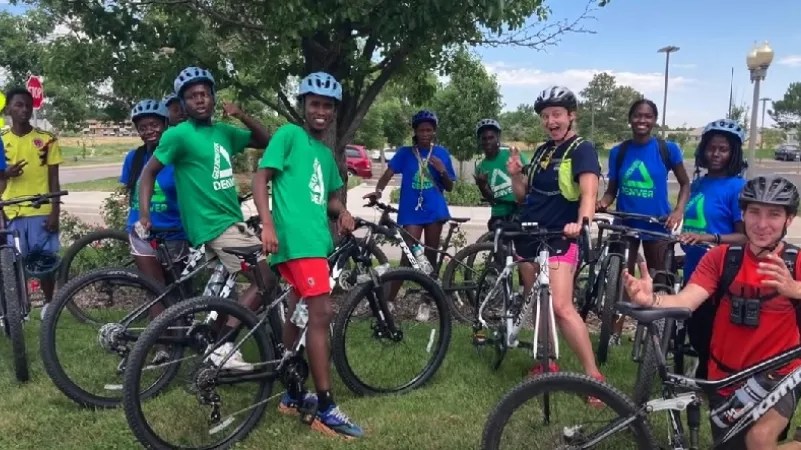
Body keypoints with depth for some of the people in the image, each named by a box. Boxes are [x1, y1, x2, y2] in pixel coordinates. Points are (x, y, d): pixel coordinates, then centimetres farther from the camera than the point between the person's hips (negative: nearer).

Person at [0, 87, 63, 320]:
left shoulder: (47, 139, 0)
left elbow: (54, 180, 1)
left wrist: (55, 212, -5)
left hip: (41, 211, -1)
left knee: (46, 260, 4)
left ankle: (49, 304, 21)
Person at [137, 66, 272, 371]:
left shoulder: (224, 132, 11)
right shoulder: (178, 135, -8)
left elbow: (267, 141, 16)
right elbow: (149, 173, -6)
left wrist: (242, 116, 0)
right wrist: (144, 215, -16)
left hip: (233, 221, 8)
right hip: (214, 226, -8)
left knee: (264, 277, 14)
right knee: (266, 278, -15)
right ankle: (223, 345, -10)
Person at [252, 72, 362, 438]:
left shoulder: (326, 153, 22)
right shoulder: (288, 134, 0)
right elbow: (260, 178, -7)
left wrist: (342, 212, 7)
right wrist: (268, 225, -20)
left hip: (317, 239, 8)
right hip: (296, 239, -8)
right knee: (321, 314, -13)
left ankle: (292, 395, 25)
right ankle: (326, 410, -8)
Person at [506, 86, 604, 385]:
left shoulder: (582, 150, -8)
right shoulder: (542, 151, 13)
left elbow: (589, 192, -25)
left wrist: (581, 223, -43)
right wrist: (515, 175, -3)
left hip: (559, 239, -7)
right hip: (528, 237, 7)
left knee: (561, 307, -17)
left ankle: (594, 375, -8)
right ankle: (546, 363, 26)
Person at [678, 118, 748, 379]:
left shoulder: (737, 187, -10)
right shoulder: (698, 184, 10)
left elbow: (745, 237, -15)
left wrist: (709, 238, -28)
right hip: (693, 272, 6)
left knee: (710, 339, 3)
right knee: (695, 333, 16)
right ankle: (702, 382, 34)